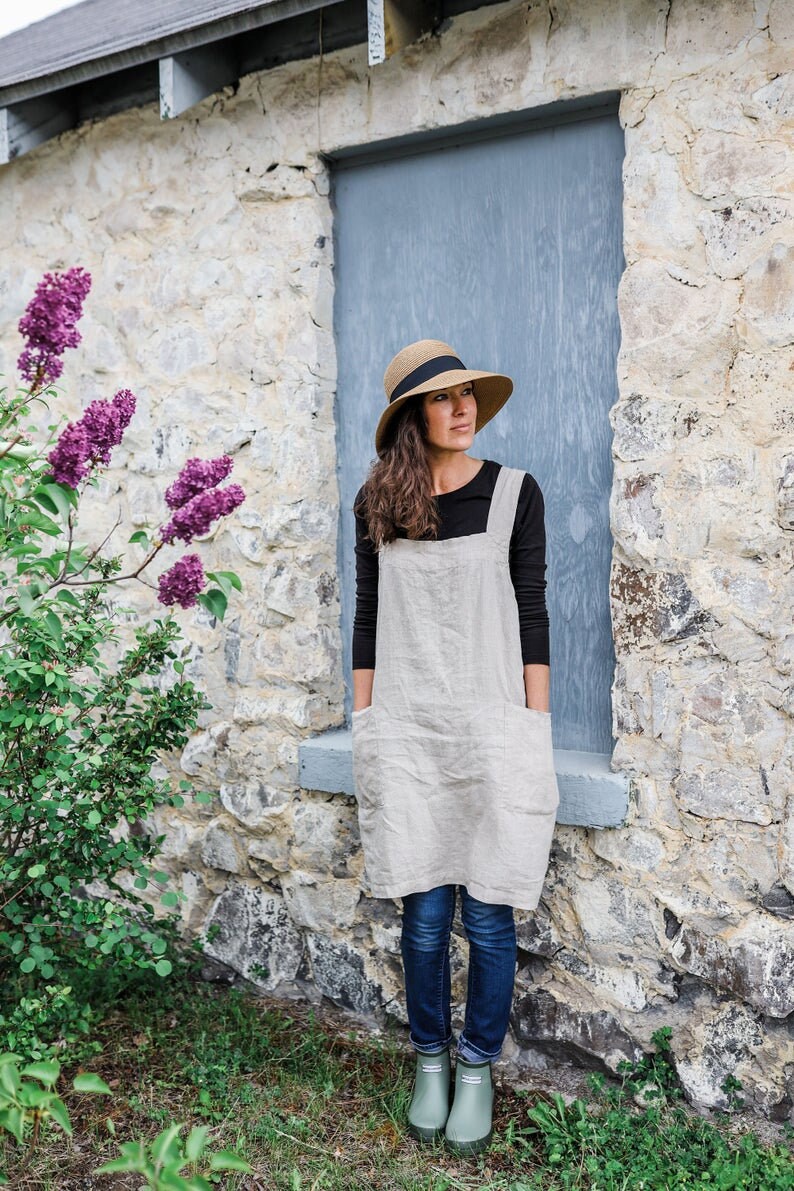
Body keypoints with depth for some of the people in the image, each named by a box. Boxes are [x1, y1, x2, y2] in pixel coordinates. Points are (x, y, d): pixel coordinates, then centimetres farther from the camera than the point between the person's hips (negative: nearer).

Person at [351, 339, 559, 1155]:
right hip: (406, 728, 1)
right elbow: (368, 618, 9)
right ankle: (428, 1062, 31)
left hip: (492, 724, -1)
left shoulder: (514, 492, 0)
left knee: (487, 916, 5)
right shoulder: (377, 502, 5)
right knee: (423, 915, 8)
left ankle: (477, 1068, 27)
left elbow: (530, 614, 1)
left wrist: (536, 729, -2)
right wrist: (364, 725, 7)